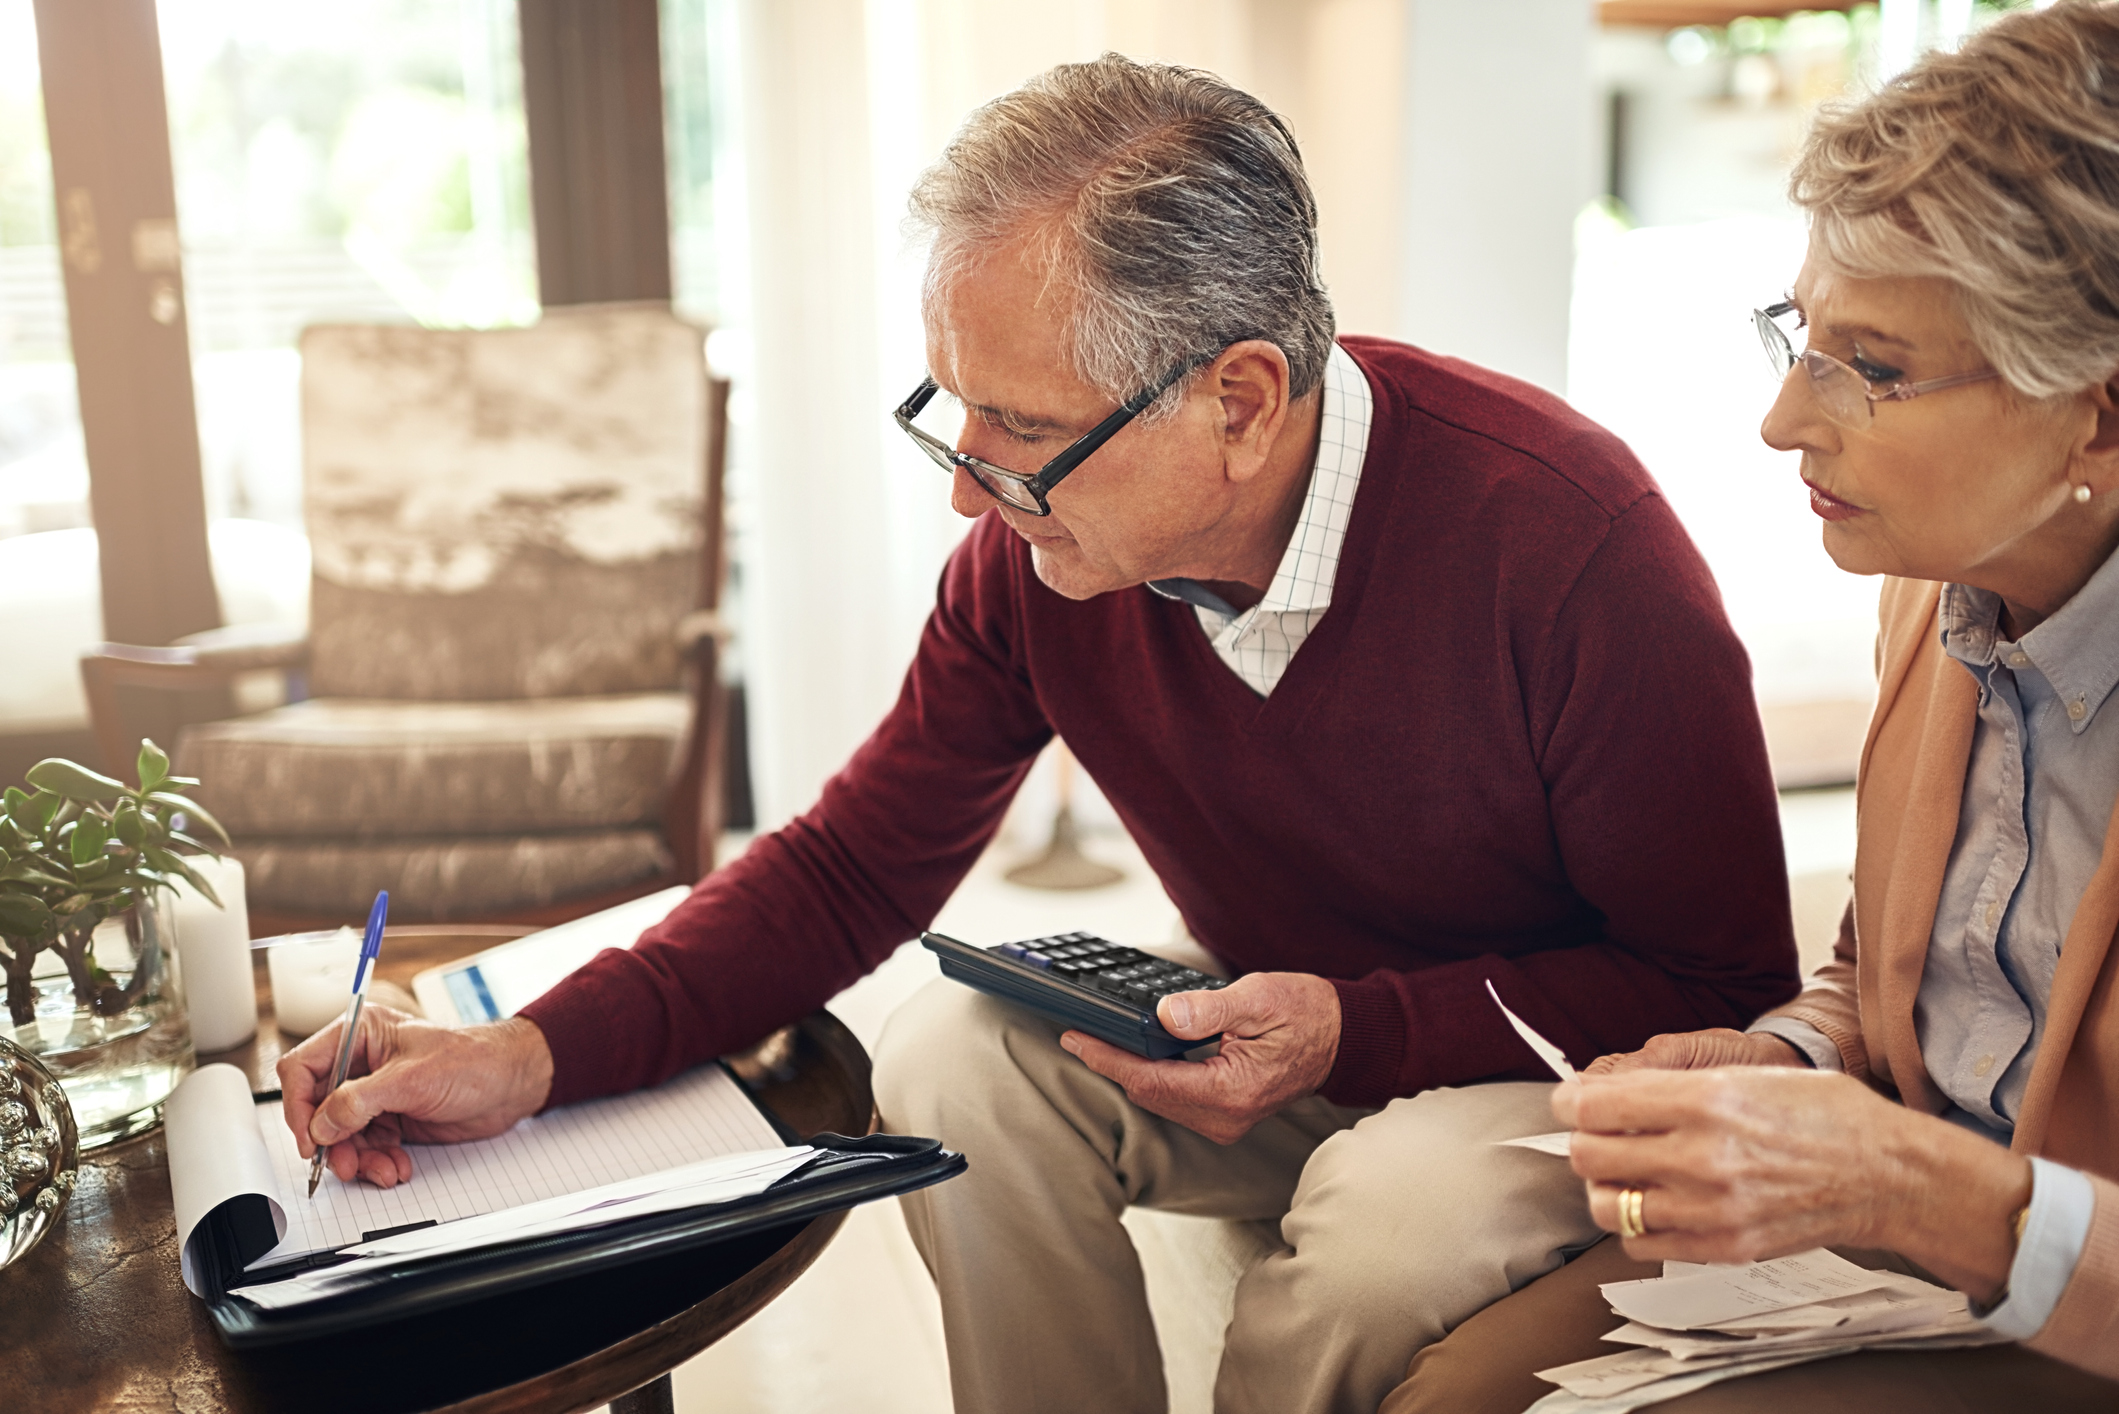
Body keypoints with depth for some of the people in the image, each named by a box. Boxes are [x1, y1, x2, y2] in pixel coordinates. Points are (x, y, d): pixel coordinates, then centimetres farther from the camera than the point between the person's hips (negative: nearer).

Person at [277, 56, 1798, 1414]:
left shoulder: (1563, 538, -28)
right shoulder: (1031, 556, -14)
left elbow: (1722, 987, -18)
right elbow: (853, 865, -5)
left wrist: (1367, 1032, -30)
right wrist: (535, 1055, -18)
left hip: (1575, 1069, -3)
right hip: (1285, 1050, 4)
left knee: (1389, 1218, -33)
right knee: (953, 1060, -19)